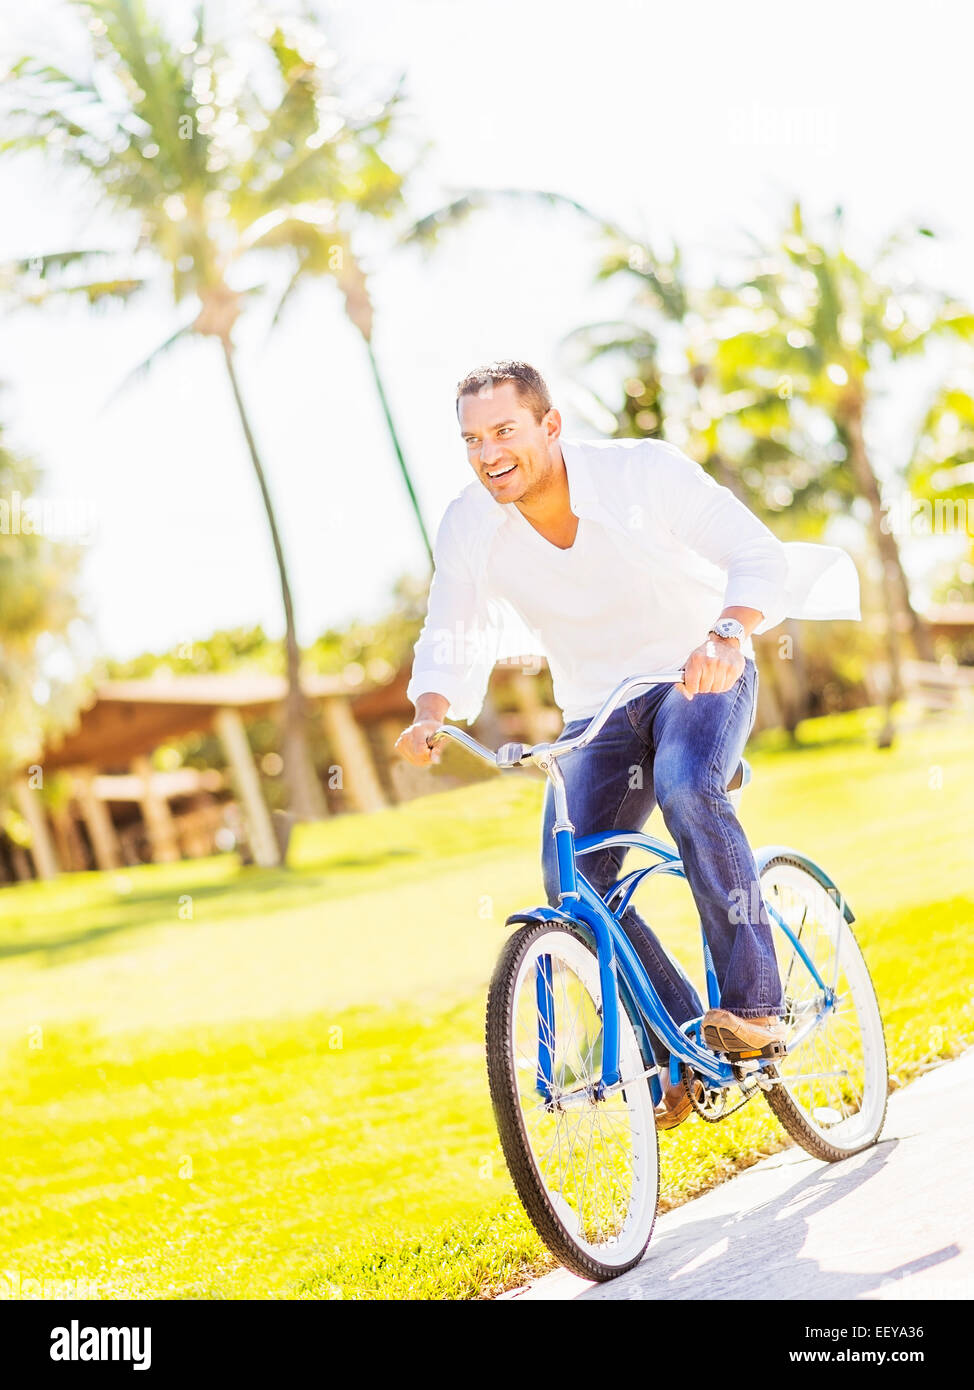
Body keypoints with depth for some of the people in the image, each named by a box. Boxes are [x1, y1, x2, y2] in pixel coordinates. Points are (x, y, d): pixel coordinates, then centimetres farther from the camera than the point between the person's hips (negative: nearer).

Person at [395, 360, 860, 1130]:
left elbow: (761, 555, -27)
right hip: (596, 709, 4)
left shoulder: (643, 470, -22)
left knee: (686, 786, -36)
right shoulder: (468, 526, -13)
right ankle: (685, 1052, 1)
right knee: (572, 881, -15)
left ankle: (753, 1002, -27)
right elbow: (449, 642, -4)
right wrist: (431, 715, -26)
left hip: (703, 673, -4)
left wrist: (726, 634, -47)